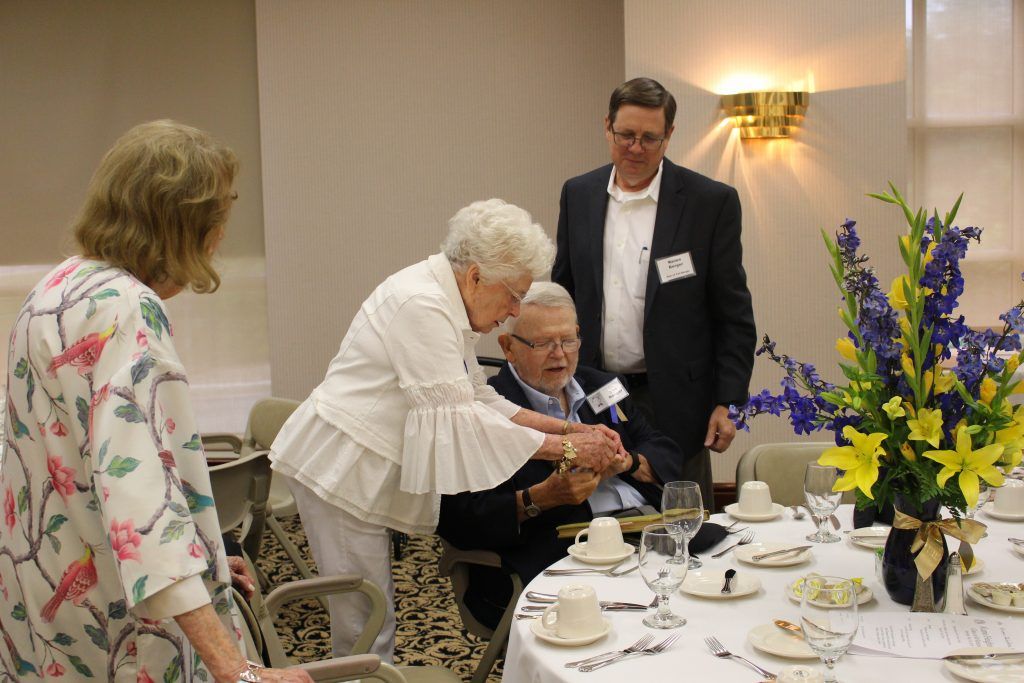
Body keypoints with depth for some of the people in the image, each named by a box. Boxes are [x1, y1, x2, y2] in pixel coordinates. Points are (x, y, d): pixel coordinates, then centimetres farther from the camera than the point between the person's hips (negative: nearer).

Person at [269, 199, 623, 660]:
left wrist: (573, 429, 2)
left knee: (371, 614, 16)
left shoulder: (444, 303, 8)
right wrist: (565, 449, -20)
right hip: (339, 470, -10)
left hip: (361, 470, 10)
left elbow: (481, 400, 11)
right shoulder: (420, 305, -22)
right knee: (365, 624, -1)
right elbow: (461, 418, -24)